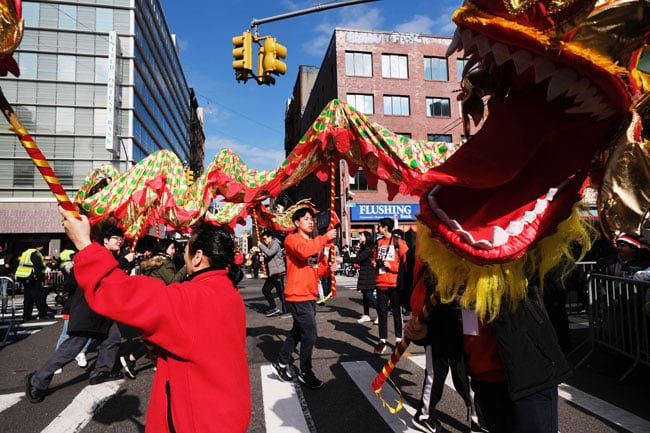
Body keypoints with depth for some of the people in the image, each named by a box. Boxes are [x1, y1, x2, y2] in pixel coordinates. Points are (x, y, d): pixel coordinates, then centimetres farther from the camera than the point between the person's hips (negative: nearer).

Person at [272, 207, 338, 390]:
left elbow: (319, 266, 18)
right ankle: (305, 373, 15)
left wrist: (329, 268, -4)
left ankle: (281, 363, 36)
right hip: (297, 296, -9)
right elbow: (304, 251, -31)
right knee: (310, 335, -4)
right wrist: (325, 238, -23)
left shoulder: (316, 242, 17)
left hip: (310, 295, 9)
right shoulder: (292, 239, -9)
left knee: (298, 331, 19)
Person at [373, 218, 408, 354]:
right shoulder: (378, 243, 12)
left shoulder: (398, 242, -6)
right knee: (382, 312, 6)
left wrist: (391, 266, -16)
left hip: (395, 283, -4)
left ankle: (398, 339, 21)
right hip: (381, 283, 5)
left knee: (397, 311, 7)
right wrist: (375, 263, 1)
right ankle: (382, 340, 13)